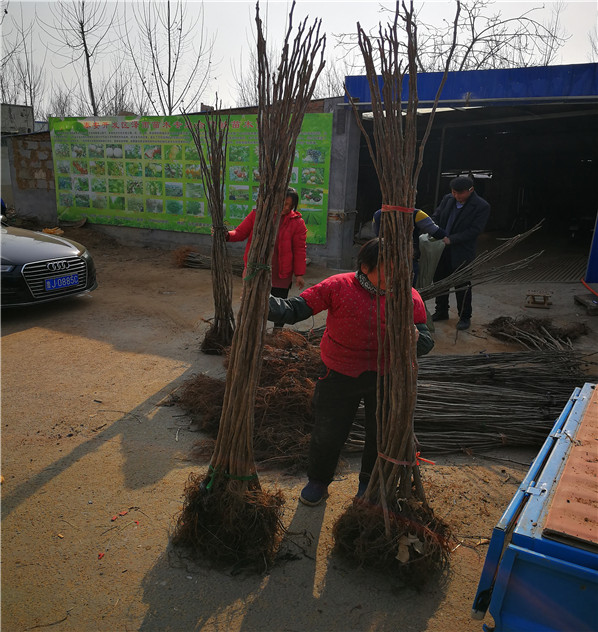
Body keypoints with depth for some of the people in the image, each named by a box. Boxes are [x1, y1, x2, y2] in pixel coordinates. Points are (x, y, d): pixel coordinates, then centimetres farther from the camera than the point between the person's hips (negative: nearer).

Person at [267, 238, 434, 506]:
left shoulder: (410, 297, -7)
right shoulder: (339, 287, -13)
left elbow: (425, 343, -4)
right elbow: (294, 309, -15)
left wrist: (415, 337, -28)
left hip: (387, 376, 2)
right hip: (341, 375, -1)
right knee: (327, 433, 9)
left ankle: (369, 484, 45)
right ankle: (317, 482, 39)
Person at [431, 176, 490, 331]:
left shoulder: (482, 206, -12)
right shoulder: (448, 199, 3)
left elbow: (474, 230, -17)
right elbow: (436, 217, 10)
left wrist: (451, 239, -23)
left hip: (462, 253, -5)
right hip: (442, 249, 6)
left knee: (462, 286, 4)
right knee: (439, 281, 15)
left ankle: (465, 317, 21)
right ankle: (441, 312, 34)